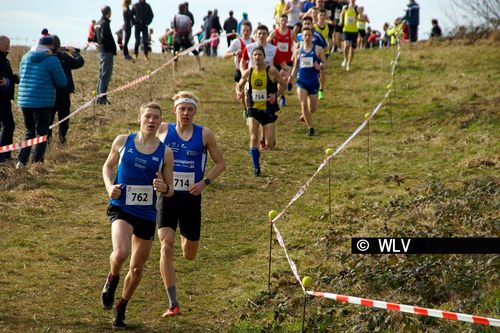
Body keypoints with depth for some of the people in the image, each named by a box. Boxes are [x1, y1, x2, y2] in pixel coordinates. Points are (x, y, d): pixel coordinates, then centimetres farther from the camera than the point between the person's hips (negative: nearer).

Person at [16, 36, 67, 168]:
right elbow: (62, 82, -6)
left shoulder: (26, 57, 8)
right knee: (41, 133, 5)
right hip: (43, 102, -6)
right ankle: (37, 162, 3)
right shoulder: (51, 60, -10)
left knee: (29, 132, 18)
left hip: (24, 101, 6)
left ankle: (21, 161, 12)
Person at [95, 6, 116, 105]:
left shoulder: (98, 23, 14)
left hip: (101, 51, 10)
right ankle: (102, 98, -11)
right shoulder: (105, 23, -14)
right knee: (105, 75, -9)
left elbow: (96, 37, 18)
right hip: (107, 52, -10)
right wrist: (113, 45, -14)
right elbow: (104, 36, -24)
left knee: (102, 75, 15)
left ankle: (100, 96, 19)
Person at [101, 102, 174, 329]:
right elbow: (108, 166, 15)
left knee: (137, 268, 10)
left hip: (147, 214, 2)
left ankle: (121, 308, 34)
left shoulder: (165, 153, 1)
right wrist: (109, 186, -5)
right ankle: (112, 279, 5)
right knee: (121, 253, -29)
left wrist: (164, 188, -18)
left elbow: (170, 190, 6)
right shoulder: (123, 141, 0)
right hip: (121, 208, -2)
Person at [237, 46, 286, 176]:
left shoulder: (271, 71, -10)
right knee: (254, 138, -13)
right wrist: (239, 92, -9)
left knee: (269, 145, -5)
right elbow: (239, 85, 14)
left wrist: (276, 95, -16)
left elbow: (283, 84, 1)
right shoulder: (248, 73, -1)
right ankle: (256, 168, 2)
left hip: (268, 110, -2)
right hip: (253, 109, 2)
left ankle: (270, 138, 34)